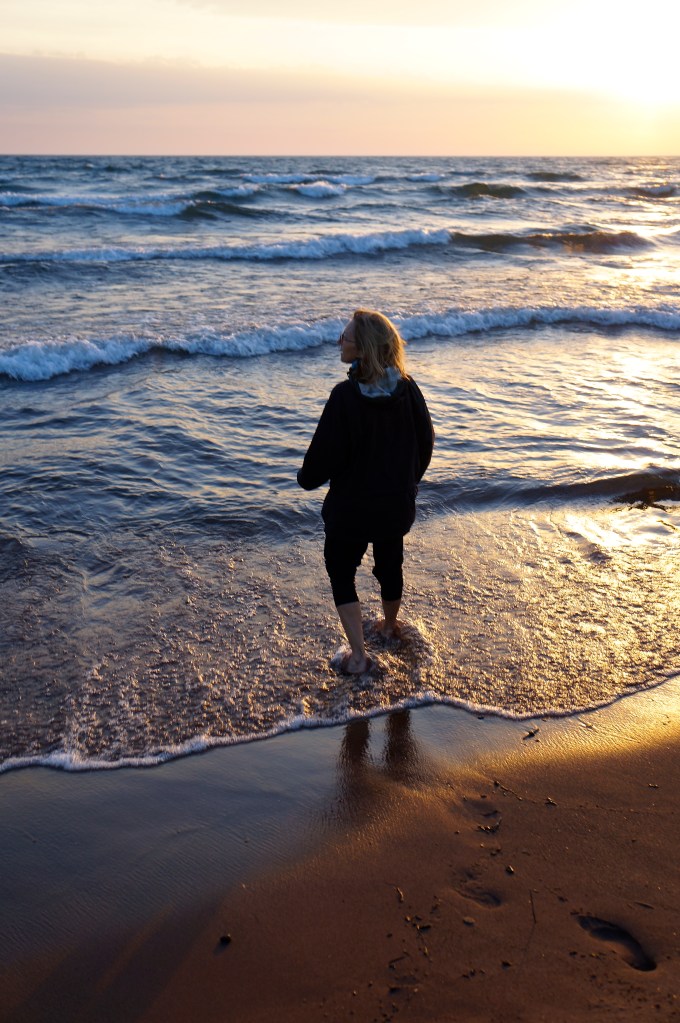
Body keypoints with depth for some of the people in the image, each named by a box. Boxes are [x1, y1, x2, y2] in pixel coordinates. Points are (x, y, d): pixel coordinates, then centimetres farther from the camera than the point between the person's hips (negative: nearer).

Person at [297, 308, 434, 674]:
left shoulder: (346, 395, -25)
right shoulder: (408, 388, -9)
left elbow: (326, 453, -19)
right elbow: (426, 441, 3)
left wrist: (306, 478, 3)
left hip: (351, 507, -5)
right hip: (397, 503, 5)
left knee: (341, 573, 13)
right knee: (390, 564, 26)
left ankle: (357, 655, 11)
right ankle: (389, 626, 50)